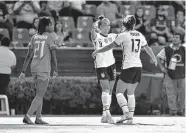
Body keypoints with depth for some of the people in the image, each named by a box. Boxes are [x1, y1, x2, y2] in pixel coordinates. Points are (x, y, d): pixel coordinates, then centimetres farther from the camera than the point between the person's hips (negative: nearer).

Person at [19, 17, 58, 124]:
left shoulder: (34, 37, 8)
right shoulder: (49, 37, -9)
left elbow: (29, 56, 6)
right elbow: (53, 57, -8)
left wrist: (23, 72, 8)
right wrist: (56, 70, 7)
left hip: (34, 68, 7)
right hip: (44, 69, -7)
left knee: (40, 94, 19)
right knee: (40, 95, -1)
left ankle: (38, 118, 20)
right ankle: (28, 116, -11)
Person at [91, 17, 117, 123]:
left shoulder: (112, 36, 10)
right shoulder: (97, 36, -6)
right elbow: (94, 35, -28)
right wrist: (94, 28, -43)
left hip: (111, 64, 6)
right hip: (101, 65, -6)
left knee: (110, 91, 7)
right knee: (106, 89, -18)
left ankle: (104, 115, 14)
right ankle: (107, 113, -26)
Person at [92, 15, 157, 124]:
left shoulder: (123, 35, -6)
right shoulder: (140, 35, 11)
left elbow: (110, 47, -3)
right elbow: (148, 48, 24)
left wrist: (97, 52, 10)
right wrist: (154, 59, 42)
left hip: (128, 67, -6)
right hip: (138, 67, 6)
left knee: (119, 92, -1)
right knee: (131, 93, 17)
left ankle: (126, 113, -20)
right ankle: (131, 116, 9)